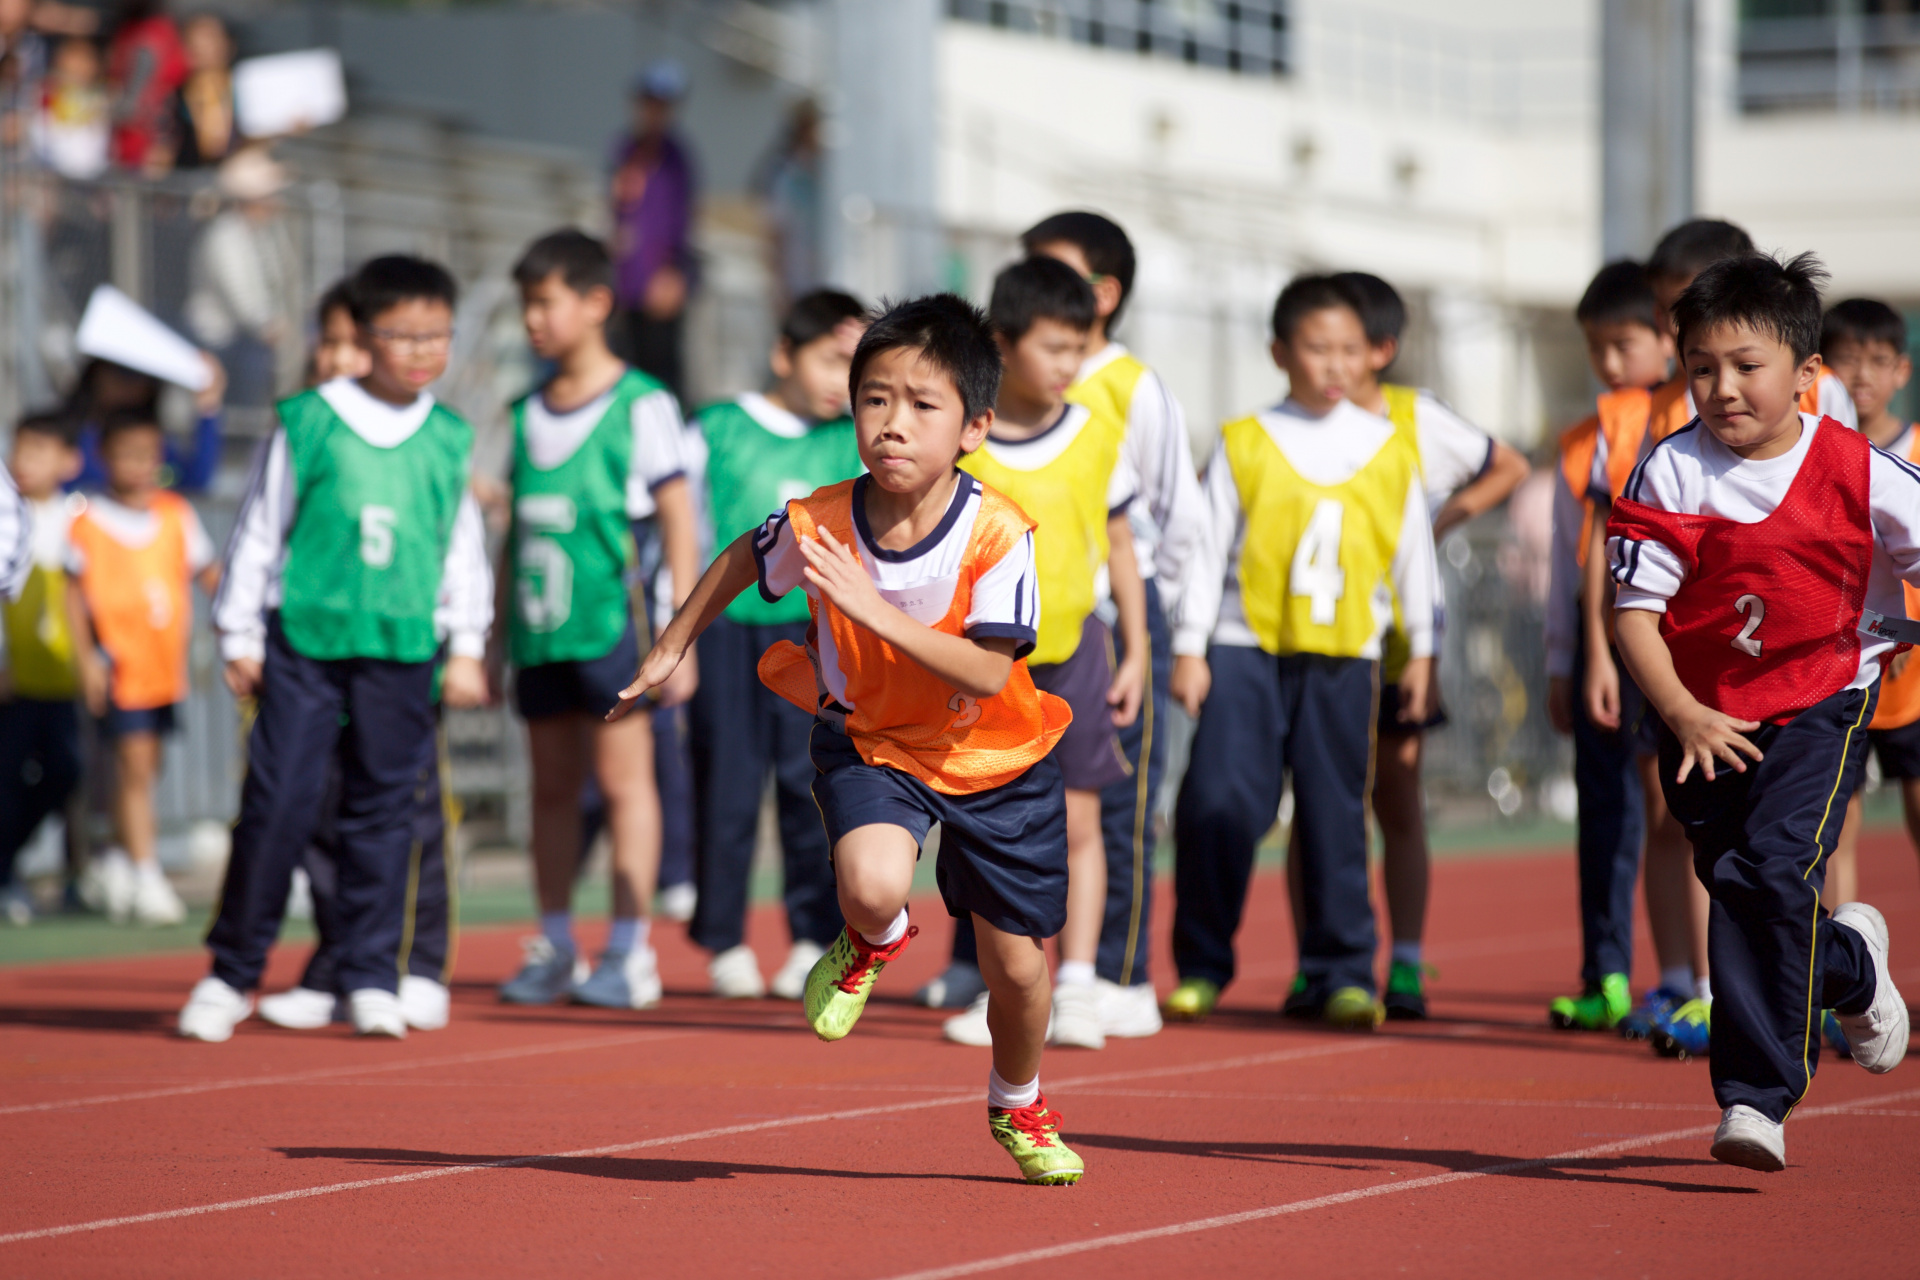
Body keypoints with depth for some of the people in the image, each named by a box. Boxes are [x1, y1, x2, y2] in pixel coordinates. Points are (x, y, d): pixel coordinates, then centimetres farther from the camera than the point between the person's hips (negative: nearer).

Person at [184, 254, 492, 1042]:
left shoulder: (450, 441, 8)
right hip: (303, 643, -3)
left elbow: (463, 550, 17)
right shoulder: (308, 424, -2)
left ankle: (371, 978, 13)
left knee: (385, 810, 5)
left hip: (403, 652, 3)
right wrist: (240, 638, 3)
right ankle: (231, 974, 5)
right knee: (277, 803, -5)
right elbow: (259, 531, 3)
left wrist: (466, 646, 14)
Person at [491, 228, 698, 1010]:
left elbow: (678, 519, -4)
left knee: (623, 777, -4)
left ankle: (631, 952, -2)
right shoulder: (529, 412, 13)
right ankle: (554, 948, 17)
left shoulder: (641, 406, -3)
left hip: (613, 621, -5)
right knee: (552, 787, 10)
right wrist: (494, 633, 16)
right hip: (540, 629, 6)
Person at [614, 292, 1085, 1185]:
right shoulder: (818, 523, -20)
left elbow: (988, 676, -32)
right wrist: (671, 648, 13)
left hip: (995, 759, 0)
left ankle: (1017, 1107, 39)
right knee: (872, 885, -32)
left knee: (1015, 965, 6)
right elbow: (742, 560, 4)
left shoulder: (997, 536, -26)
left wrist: (874, 610, -39)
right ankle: (874, 943, 8)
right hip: (870, 742, 0)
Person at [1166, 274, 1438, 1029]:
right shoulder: (1244, 444, 3)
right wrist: (1190, 647, 0)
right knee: (1219, 803, -8)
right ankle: (1202, 965, 5)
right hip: (1246, 647, -1)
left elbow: (1413, 555, 15)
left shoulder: (1390, 451, 8)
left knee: (1335, 813, 2)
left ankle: (1341, 973, 9)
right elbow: (1208, 548, 3)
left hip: (1343, 655, 1)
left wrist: (1420, 652, 15)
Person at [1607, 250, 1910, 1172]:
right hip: (1702, 718, 3)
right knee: (1737, 891, 8)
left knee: (1772, 877, -19)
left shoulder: (1859, 473, -10)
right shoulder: (1670, 474, -10)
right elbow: (1634, 609, -11)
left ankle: (1755, 1097, -13)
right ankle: (1851, 965, 41)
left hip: (1819, 706, -3)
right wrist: (1681, 713, -22)